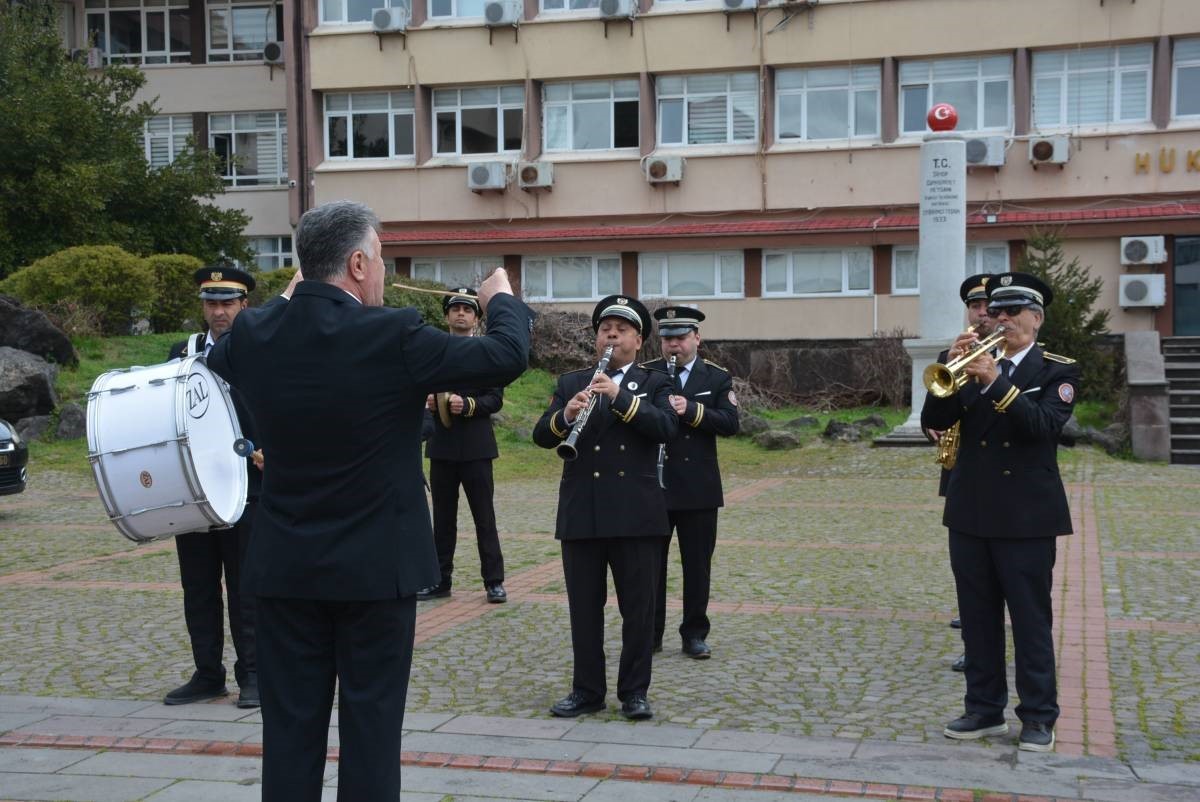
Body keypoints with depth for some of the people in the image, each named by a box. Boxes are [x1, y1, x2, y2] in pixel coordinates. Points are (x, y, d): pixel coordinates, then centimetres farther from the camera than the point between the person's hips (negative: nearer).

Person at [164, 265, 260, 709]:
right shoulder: (182, 351, 11)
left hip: (245, 489, -4)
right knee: (198, 587, 9)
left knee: (246, 588, 2)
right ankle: (207, 675, 19)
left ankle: (252, 675, 11)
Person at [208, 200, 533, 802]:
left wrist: (289, 298, 29)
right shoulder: (392, 336, -17)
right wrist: (502, 299, 10)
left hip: (284, 567, 4)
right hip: (376, 566, -4)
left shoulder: (255, 334, -3)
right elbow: (506, 356, -10)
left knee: (290, 730, 10)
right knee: (371, 729, 6)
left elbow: (215, 362, 22)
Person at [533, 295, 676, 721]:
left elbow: (667, 427, -12)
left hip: (636, 514, -2)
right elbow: (541, 436, 2)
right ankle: (587, 690, 19)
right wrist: (565, 416, -19)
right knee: (584, 607, 7)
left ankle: (635, 691, 15)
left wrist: (620, 396, -21)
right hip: (580, 514, 2)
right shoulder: (570, 383, 12)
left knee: (639, 609, 4)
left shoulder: (654, 384, 7)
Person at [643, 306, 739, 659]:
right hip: (652, 485, 0)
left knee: (697, 564, 6)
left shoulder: (718, 378, 4)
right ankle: (649, 633, 16)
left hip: (699, 488, 0)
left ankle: (695, 634, 17)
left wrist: (691, 410, -21)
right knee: (650, 561, 5)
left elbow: (730, 424, -8)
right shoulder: (645, 375, 4)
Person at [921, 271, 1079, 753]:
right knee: (977, 618, 10)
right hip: (970, 511, 4)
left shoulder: (1057, 371, -2)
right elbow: (933, 421, -2)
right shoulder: (971, 367, 9)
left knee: (1031, 619, 1)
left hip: (1027, 515, -4)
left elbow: (1045, 425, -19)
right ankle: (984, 709, 20)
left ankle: (1038, 717, 11)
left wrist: (997, 383, -29)